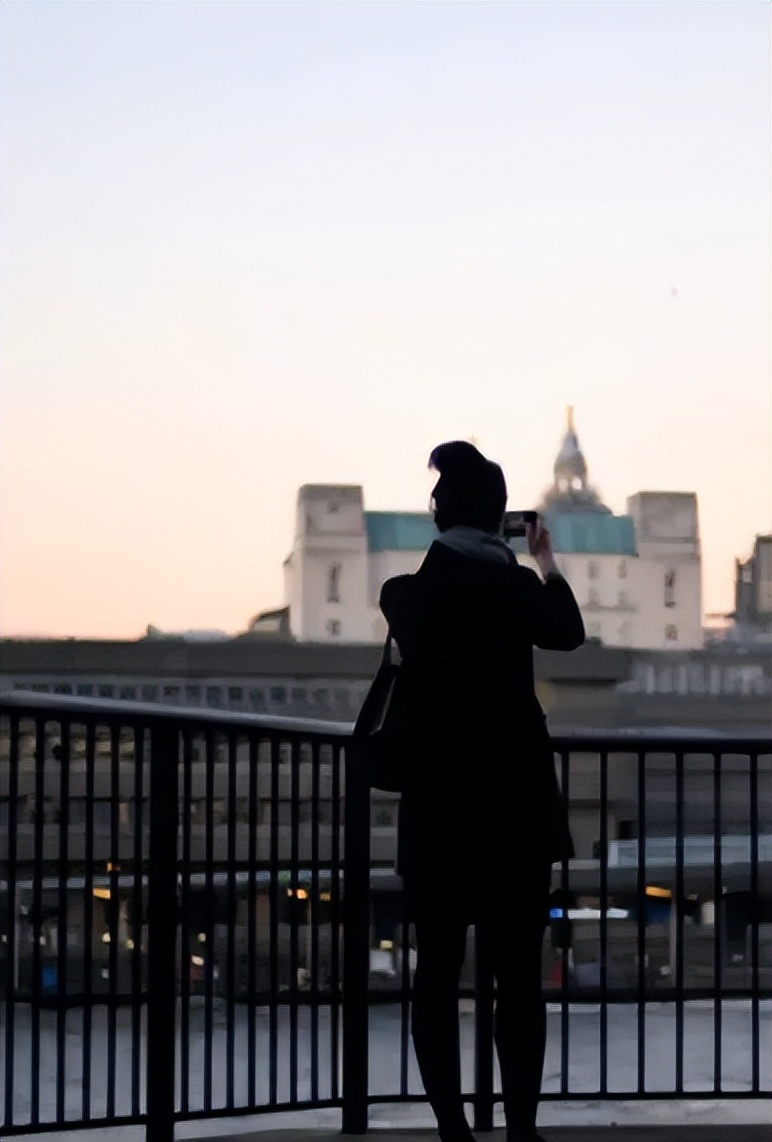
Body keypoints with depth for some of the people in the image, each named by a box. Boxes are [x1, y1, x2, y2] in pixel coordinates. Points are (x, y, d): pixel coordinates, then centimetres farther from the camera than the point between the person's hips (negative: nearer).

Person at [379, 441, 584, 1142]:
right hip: (516, 807, -1)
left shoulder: (406, 593, 0)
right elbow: (569, 633, 9)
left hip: (435, 809, 2)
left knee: (438, 972, 4)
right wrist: (546, 560, 20)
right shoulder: (514, 586, -7)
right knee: (519, 975, 4)